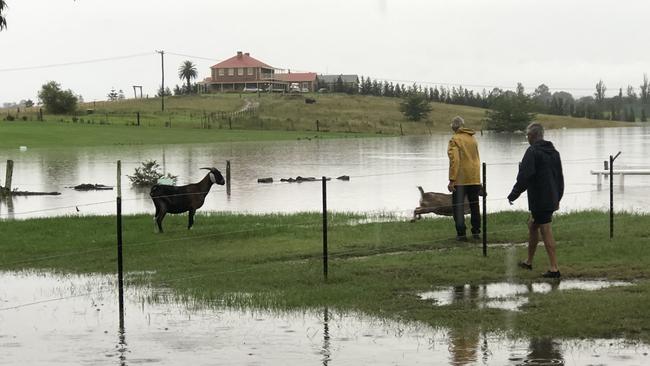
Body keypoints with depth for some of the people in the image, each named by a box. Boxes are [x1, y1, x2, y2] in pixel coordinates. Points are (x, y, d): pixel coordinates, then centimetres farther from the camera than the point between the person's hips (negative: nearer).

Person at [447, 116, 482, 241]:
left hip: (460, 180, -6)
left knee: (458, 207, 0)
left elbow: (454, 160, -17)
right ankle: (476, 232, 18)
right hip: (475, 179, 6)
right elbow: (477, 159, 15)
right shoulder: (473, 139, 10)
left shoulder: (455, 140, -9)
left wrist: (452, 180, -17)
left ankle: (461, 233, -5)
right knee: (474, 206, 15)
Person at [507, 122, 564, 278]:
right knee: (532, 225, 22)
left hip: (539, 200, -9)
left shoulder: (532, 152, -13)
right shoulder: (554, 152, 14)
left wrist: (513, 195, -11)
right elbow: (560, 177, 20)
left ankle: (554, 268, -10)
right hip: (552, 199, 9)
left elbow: (524, 177, -20)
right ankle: (529, 262, 32)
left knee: (546, 231, -7)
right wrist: (557, 198, 27)